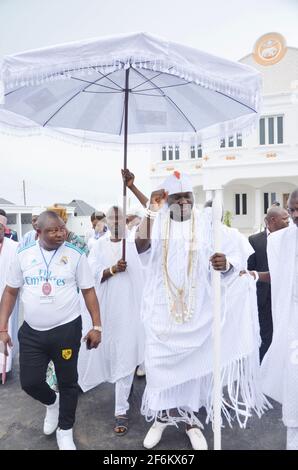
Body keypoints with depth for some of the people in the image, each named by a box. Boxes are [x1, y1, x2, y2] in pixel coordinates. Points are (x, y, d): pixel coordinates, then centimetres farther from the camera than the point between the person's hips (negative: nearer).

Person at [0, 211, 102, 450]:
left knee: (68, 382, 10)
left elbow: (89, 291, -3)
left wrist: (97, 326, -7)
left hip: (66, 330, -2)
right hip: (31, 332, 2)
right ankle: (52, 402, 44)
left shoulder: (76, 255, -8)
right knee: (30, 382, 8)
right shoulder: (24, 255, -1)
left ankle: (65, 431, 35)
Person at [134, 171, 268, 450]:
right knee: (161, 359, 9)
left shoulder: (206, 224, -4)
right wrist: (151, 211, -29)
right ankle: (164, 415, 33)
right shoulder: (157, 222, -4)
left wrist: (226, 263, -31)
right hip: (162, 307, 0)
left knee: (191, 360, 13)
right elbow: (139, 246, -21)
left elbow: (236, 253, -9)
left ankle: (189, 417, 35)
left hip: (195, 307, 0)